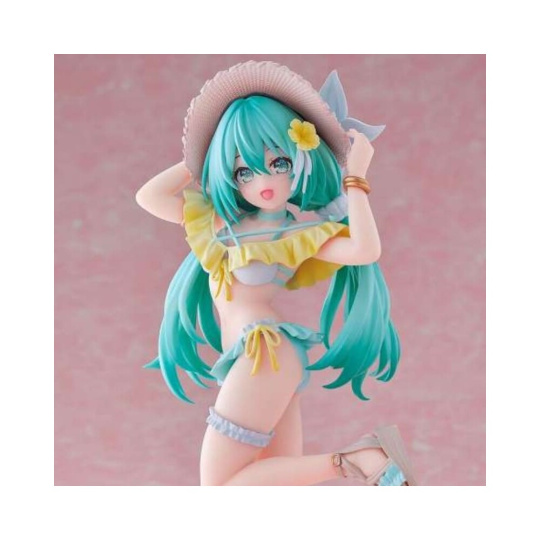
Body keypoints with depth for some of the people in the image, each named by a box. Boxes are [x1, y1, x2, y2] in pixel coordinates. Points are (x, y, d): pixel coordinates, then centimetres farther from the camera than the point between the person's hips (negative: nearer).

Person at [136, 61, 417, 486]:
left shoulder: (302, 230, -7)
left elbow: (365, 249, -24)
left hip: (267, 353, -8)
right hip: (252, 357, 8)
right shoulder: (220, 219, 12)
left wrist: (356, 176, -18)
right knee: (282, 479, 8)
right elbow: (149, 196, 12)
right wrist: (199, 158, 10)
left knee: (219, 483, -8)